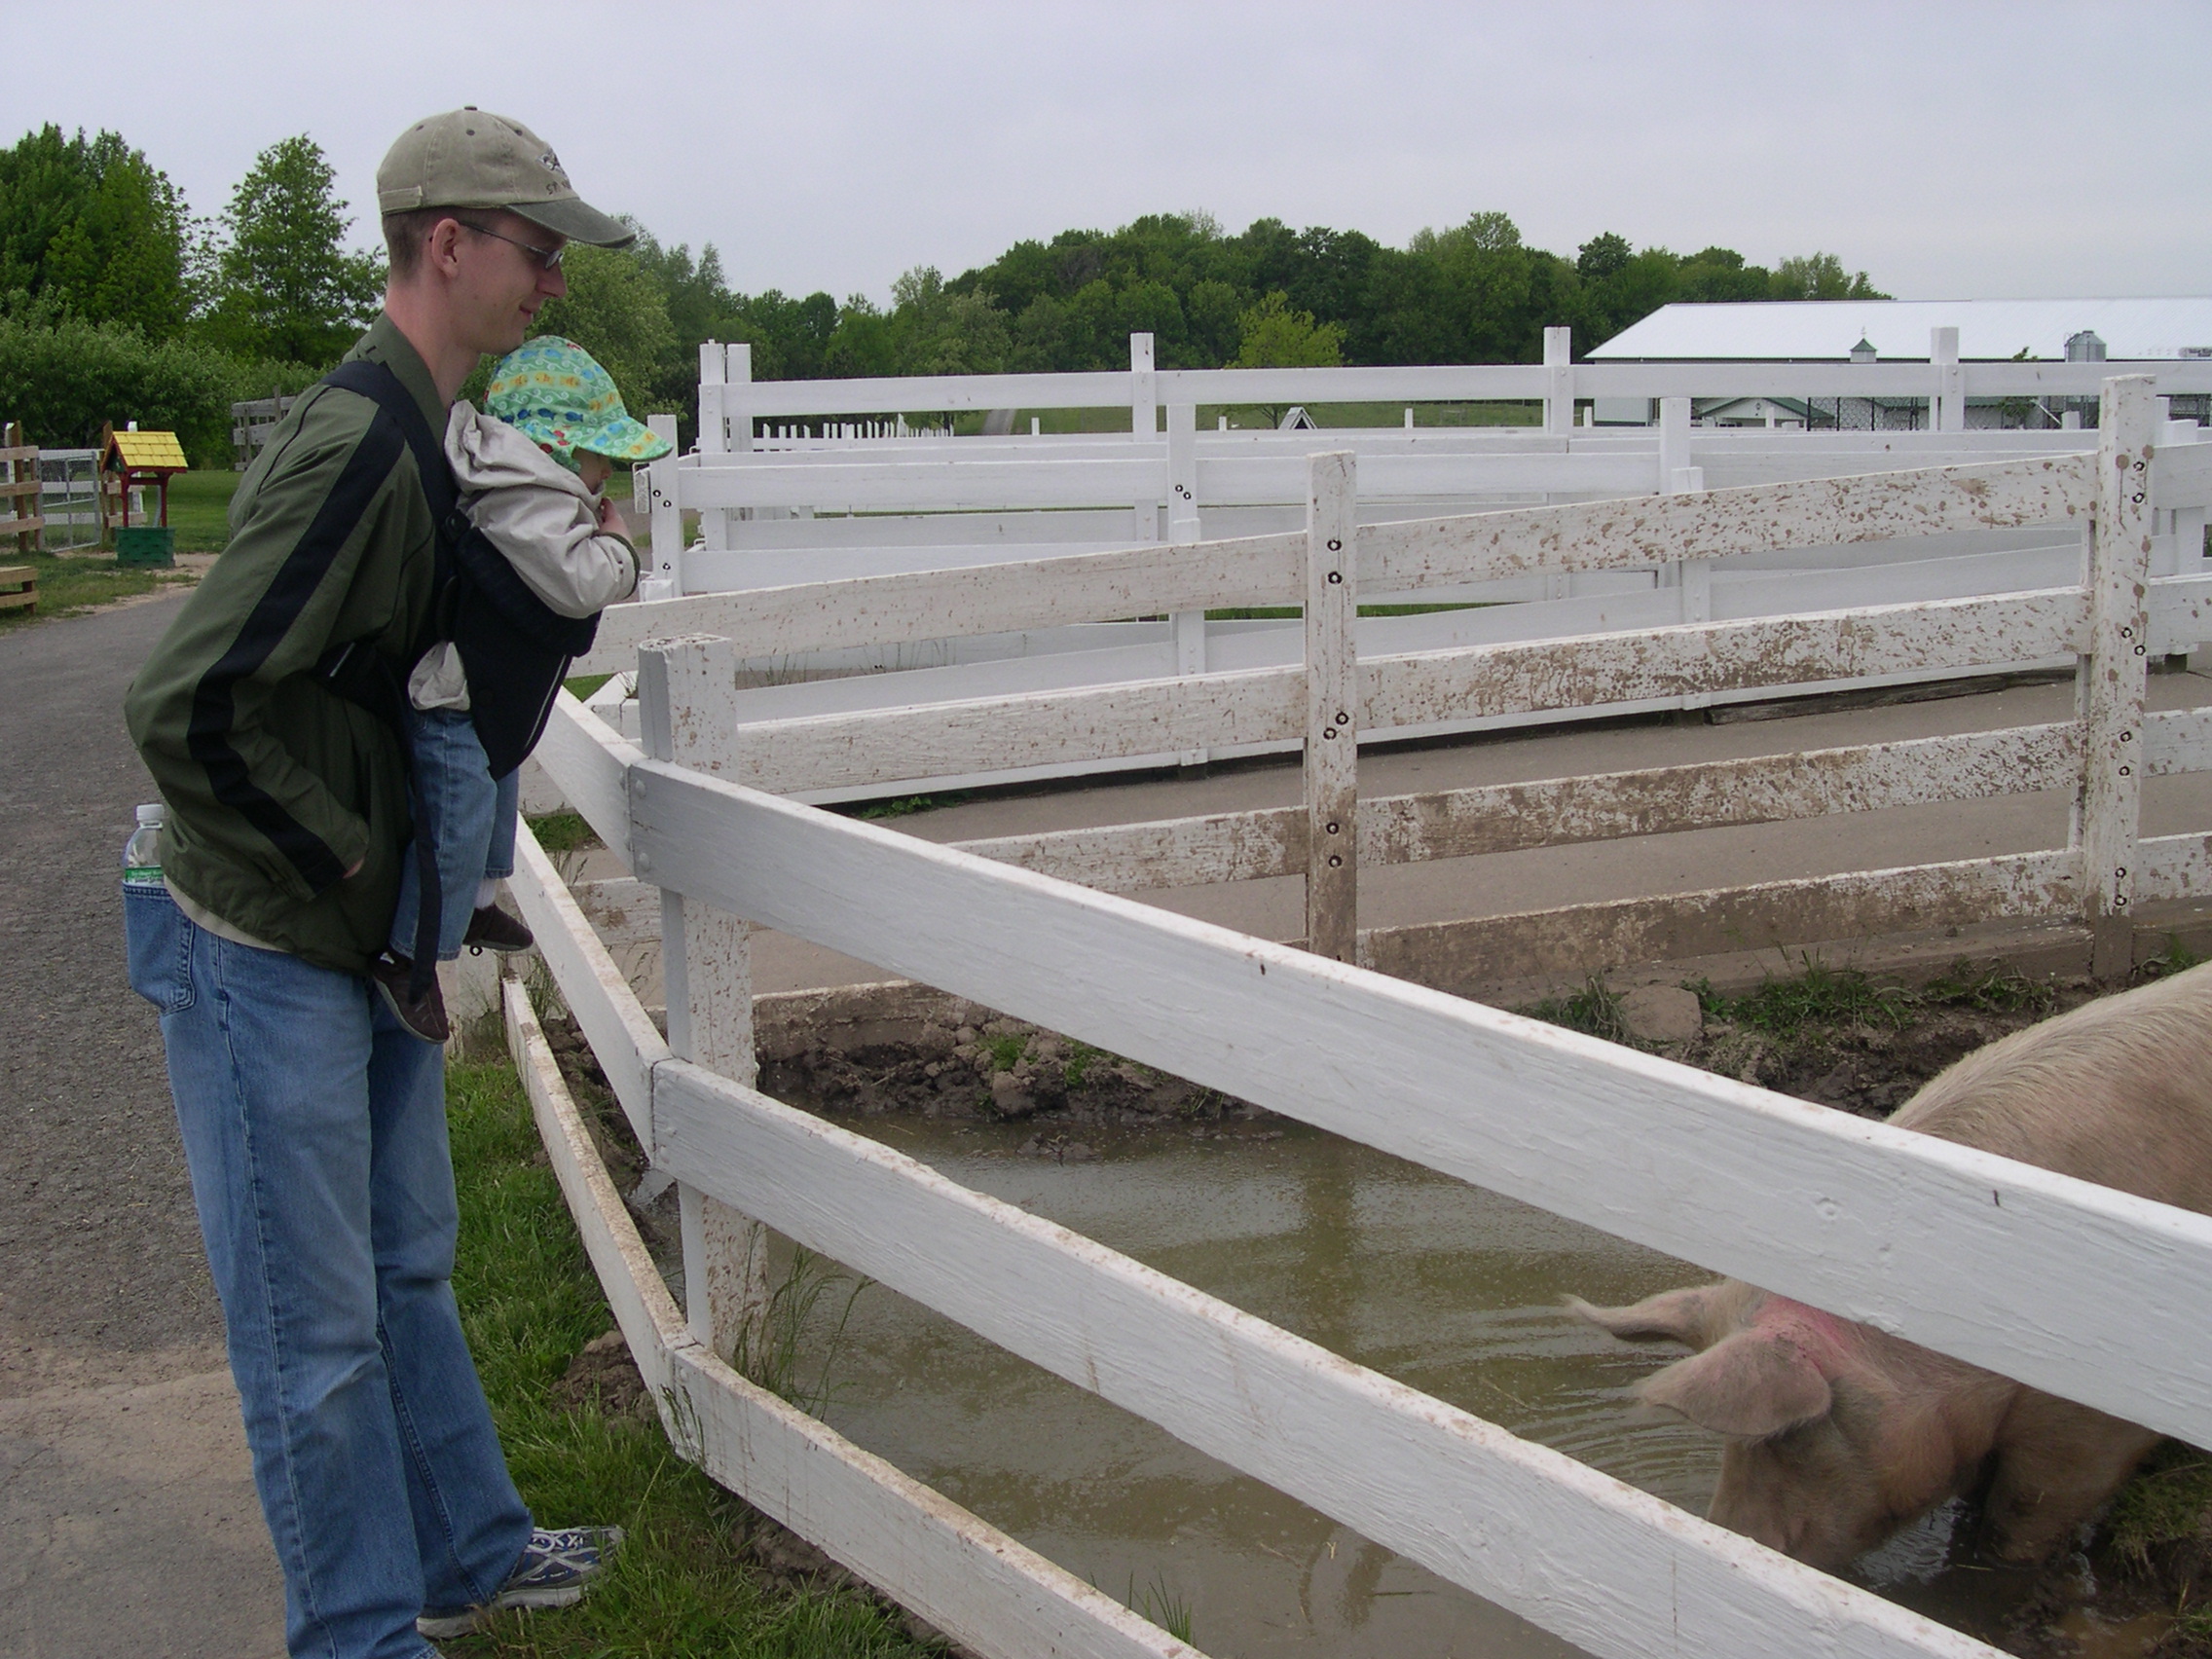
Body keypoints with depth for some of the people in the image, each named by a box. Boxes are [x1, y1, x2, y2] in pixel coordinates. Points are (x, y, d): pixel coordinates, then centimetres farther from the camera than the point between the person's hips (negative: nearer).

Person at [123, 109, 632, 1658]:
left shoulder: (434, 433, 7)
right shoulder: (356, 440, -24)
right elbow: (183, 705, -27)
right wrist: (341, 858, -16)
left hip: (366, 942, 10)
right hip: (266, 951, -10)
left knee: (408, 1268, 20)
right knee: (315, 1327, 4)